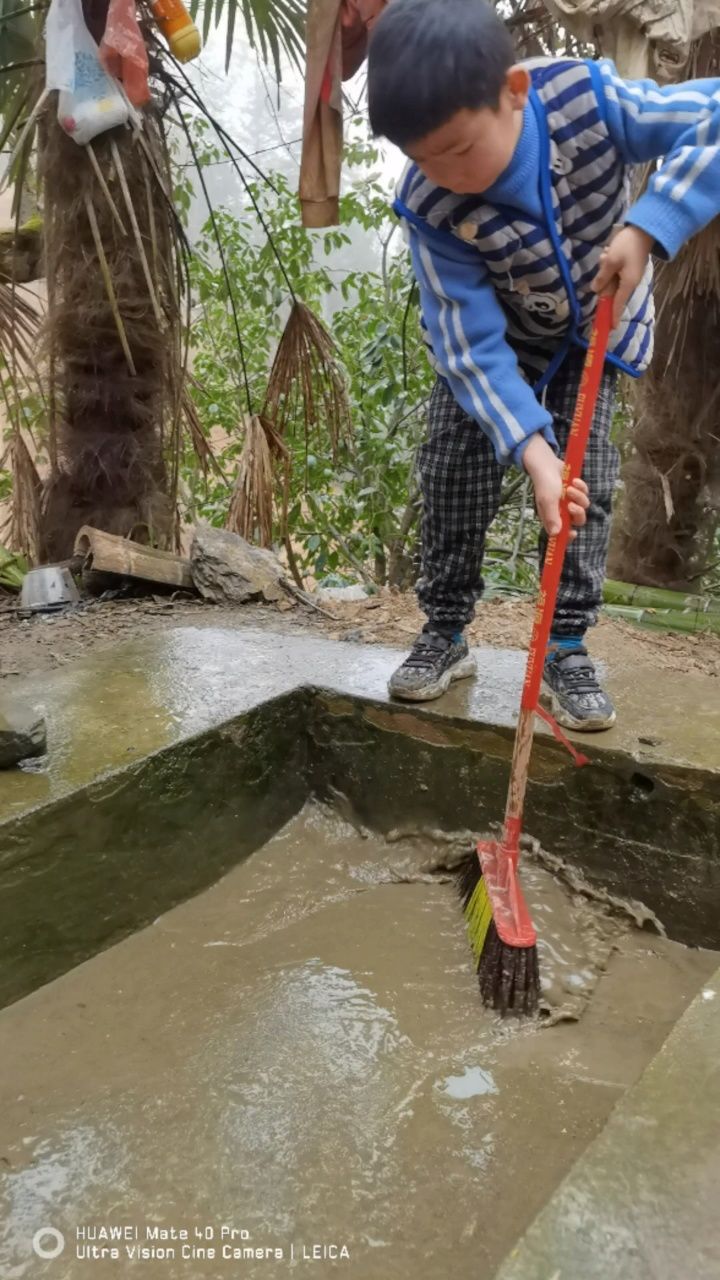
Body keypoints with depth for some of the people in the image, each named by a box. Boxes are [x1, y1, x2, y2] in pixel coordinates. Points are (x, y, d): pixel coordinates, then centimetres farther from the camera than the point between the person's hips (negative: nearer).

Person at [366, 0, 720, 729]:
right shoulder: (430, 207, -33)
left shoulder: (588, 97, -34)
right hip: (497, 336, 0)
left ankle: (568, 647, 3)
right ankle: (445, 632, 11)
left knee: (587, 477, -9)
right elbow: (470, 345, -32)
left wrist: (647, 228, -43)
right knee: (453, 471, -6)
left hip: (596, 327, 0)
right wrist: (530, 449, -44)